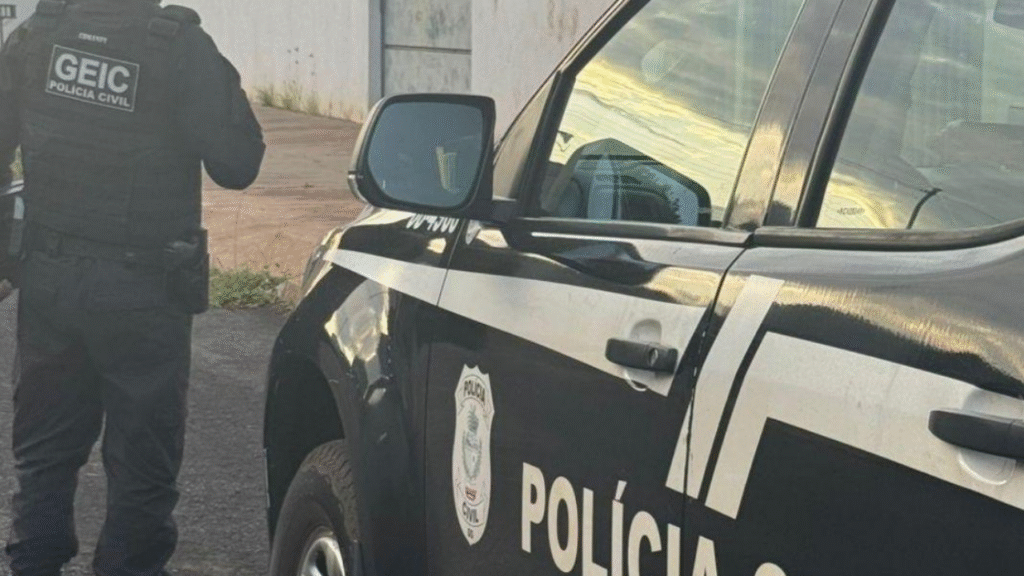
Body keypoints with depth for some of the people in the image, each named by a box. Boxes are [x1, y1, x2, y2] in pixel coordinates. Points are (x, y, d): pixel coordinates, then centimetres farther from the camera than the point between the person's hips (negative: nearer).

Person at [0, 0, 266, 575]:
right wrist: (222, 82, 2)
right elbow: (236, 165, -13)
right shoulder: (180, 46, -15)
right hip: (142, 290, -4)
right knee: (142, 461, 8)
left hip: (48, 279, 4)